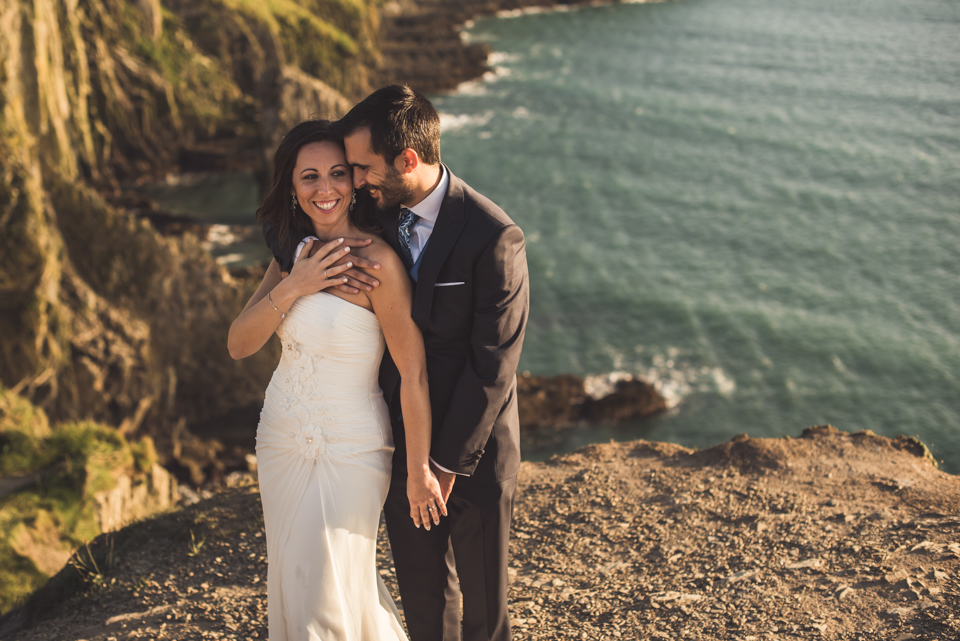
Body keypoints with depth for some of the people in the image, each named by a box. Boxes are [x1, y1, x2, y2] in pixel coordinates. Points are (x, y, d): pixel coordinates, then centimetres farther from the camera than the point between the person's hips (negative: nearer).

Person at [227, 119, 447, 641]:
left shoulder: (377, 260, -21)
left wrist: (419, 471, -14)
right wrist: (291, 288, -20)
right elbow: (238, 345, -5)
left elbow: (413, 371, -19)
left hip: (350, 448, -6)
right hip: (281, 438, 7)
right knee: (291, 579, 20)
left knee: (325, 594, 5)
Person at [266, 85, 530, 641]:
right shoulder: (376, 205, -6)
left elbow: (492, 364, -20)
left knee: (483, 595, 14)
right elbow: (278, 229, 7)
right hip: (399, 435, 5)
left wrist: (447, 461, -15)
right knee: (422, 585, 18)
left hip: (473, 442, -4)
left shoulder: (494, 239, -23)